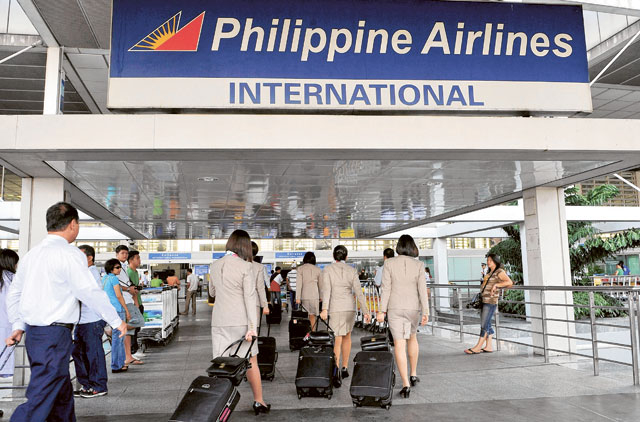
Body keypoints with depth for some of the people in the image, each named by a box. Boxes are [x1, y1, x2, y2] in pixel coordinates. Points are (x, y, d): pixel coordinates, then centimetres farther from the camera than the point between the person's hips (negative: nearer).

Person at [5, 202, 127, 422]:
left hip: (33, 334, 9)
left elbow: (14, 294, 16)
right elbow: (90, 292, -15)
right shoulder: (71, 254, -13)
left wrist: (18, 326, 19)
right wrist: (117, 321, -7)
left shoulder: (32, 254, 11)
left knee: (62, 394, 20)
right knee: (40, 400, -5)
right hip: (55, 336, -9)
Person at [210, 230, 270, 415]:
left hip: (219, 321, 4)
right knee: (251, 362, 10)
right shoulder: (245, 267, -11)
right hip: (240, 321, -4)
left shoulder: (215, 265, 4)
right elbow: (250, 298, -14)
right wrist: (252, 327, -15)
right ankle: (258, 402, 19)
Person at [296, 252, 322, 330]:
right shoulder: (317, 269, 5)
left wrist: (298, 298, -5)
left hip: (304, 295, -2)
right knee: (312, 315, 10)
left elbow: (299, 283, -6)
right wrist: (320, 297, 20)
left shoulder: (300, 269, -1)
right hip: (315, 295, 2)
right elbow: (320, 284, 11)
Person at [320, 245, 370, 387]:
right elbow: (358, 292, -3)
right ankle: (345, 368, 28)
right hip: (350, 307, 2)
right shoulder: (352, 270, 3)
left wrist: (324, 309, -20)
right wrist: (365, 311, -2)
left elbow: (326, 290, -14)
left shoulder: (327, 270, -3)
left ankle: (337, 371, -20)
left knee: (337, 340, -1)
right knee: (347, 336, 22)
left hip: (335, 308, -2)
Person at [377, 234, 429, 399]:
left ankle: (406, 384, -4)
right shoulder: (418, 265, -4)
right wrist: (425, 312, -3)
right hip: (413, 308, 2)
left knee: (399, 344, 0)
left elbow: (386, 288, -7)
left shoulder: (389, 263, -6)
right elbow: (422, 289, -6)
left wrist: (382, 311, -3)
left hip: (395, 308, -2)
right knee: (412, 337, 25)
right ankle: (413, 374, 32)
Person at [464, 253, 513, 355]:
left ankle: (478, 347, -3)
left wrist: (496, 285, -19)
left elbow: (509, 282, -18)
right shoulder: (490, 273, 19)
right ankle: (489, 346, 16)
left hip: (491, 301, -9)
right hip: (485, 300, 9)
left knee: (484, 324, -6)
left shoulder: (500, 272, -6)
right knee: (487, 324, 10)